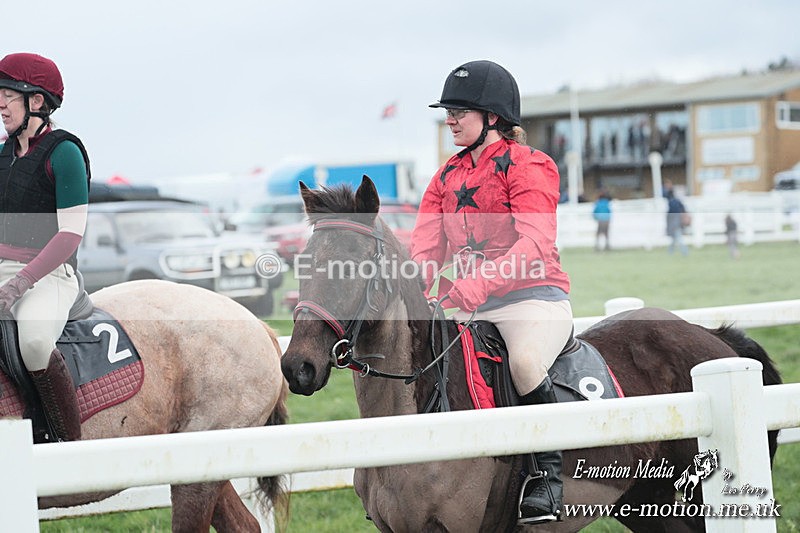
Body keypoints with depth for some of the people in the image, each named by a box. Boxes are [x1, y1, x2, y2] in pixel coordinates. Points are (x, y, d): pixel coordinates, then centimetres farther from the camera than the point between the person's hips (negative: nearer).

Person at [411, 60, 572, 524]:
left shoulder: (527, 167, -6)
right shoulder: (447, 177, 15)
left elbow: (535, 244, -21)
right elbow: (424, 249, 7)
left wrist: (478, 285, -35)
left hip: (534, 298, -7)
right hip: (472, 308, 8)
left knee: (524, 359, -36)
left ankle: (548, 472, -20)